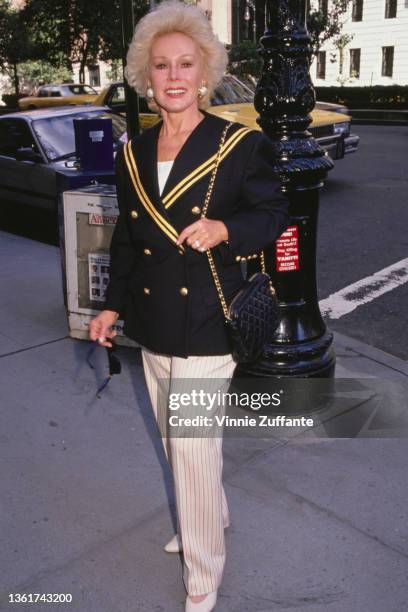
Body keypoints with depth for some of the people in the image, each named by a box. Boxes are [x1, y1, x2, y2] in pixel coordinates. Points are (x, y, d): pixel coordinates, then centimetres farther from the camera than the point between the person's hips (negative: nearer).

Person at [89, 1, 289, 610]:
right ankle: (206, 516, 47)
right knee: (176, 439, 19)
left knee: (193, 443, -4)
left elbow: (274, 216, -3)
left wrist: (224, 229, -22)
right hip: (153, 323, 6)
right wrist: (113, 305, 14)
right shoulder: (132, 153, 7)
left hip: (207, 323, -6)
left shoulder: (241, 145, -8)